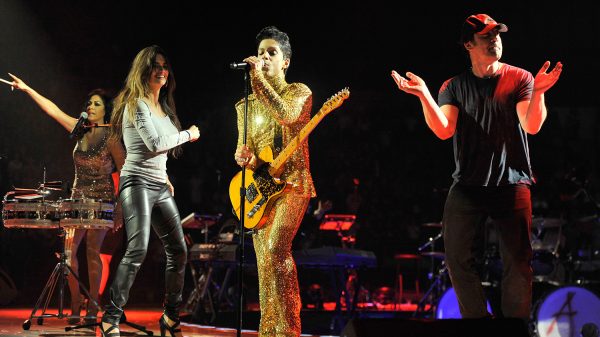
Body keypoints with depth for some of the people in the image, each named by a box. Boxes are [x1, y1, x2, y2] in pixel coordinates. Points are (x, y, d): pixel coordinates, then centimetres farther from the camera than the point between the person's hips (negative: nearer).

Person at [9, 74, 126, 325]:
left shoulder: (111, 139, -8)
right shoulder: (81, 131, 8)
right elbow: (53, 110, 11)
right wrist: (27, 89, 9)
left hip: (102, 200, -6)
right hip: (78, 198, 6)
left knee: (92, 250, -11)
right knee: (69, 250, -3)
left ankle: (92, 309, -8)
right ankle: (75, 307, 2)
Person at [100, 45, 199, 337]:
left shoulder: (163, 107, 18)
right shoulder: (136, 103, -7)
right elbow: (154, 143, -17)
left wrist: (165, 178, 15)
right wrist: (188, 135, -4)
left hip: (160, 187, 9)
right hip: (137, 182, -9)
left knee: (178, 251, 6)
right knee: (138, 250, -22)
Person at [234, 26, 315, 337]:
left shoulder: (298, 92, 0)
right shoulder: (248, 104, 16)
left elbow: (287, 115, -23)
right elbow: (242, 148, 17)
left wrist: (259, 78, -26)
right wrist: (243, 156, -8)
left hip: (292, 182, -6)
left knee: (275, 248, -24)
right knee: (264, 263, 4)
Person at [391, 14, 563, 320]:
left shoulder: (519, 79, 3)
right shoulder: (454, 86, 8)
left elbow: (532, 126, -9)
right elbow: (443, 130, -6)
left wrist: (538, 92, -26)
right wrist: (423, 96, -19)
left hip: (512, 184, -2)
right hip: (467, 186, 2)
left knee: (518, 263, -2)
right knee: (457, 257, -4)